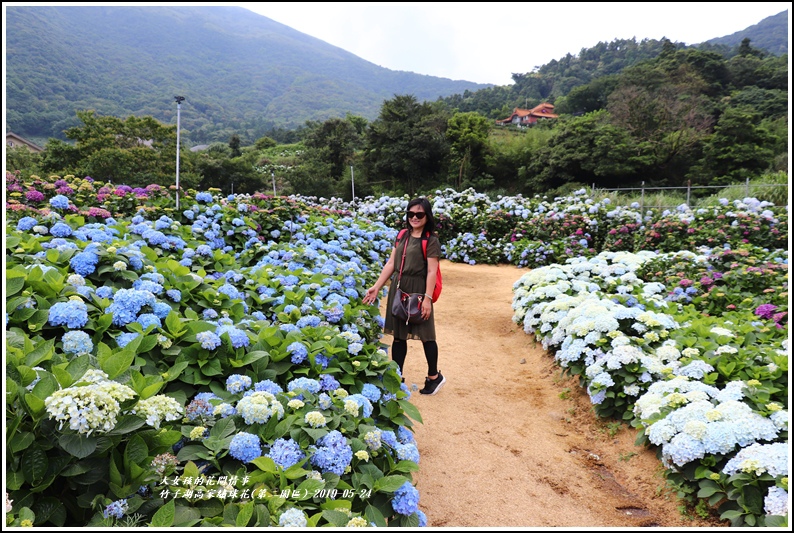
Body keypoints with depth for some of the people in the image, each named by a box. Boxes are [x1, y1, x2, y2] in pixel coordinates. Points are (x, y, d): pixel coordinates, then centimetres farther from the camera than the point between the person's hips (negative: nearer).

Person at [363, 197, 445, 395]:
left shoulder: (431, 240, -8)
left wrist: (428, 298, -20)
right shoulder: (402, 235, 10)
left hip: (418, 291, -6)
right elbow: (391, 263, 9)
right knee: (398, 334, 11)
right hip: (398, 289, 6)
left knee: (425, 334, 5)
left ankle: (434, 376, 22)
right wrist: (377, 286, 4)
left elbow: (431, 271, -13)